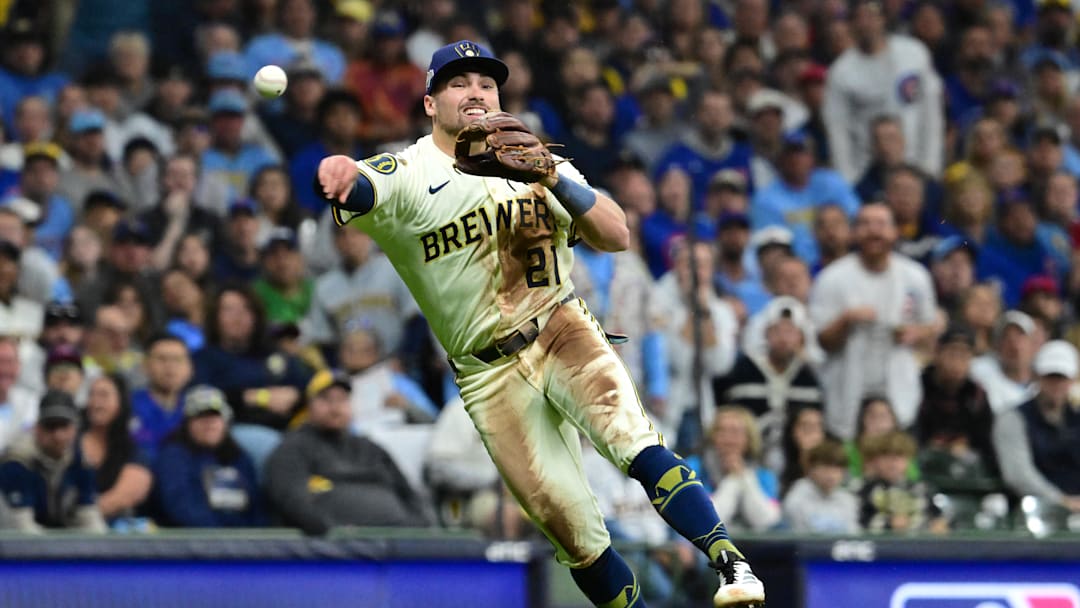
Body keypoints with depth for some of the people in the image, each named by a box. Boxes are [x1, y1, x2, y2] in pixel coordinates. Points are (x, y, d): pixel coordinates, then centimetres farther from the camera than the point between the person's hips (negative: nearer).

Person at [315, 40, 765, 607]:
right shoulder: (406, 176, -2)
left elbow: (616, 236, -1)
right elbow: (353, 187, -25)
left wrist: (556, 181, -17)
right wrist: (338, 173, -50)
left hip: (561, 330, 1)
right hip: (489, 375, -1)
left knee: (634, 441, -26)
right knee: (570, 529, -5)